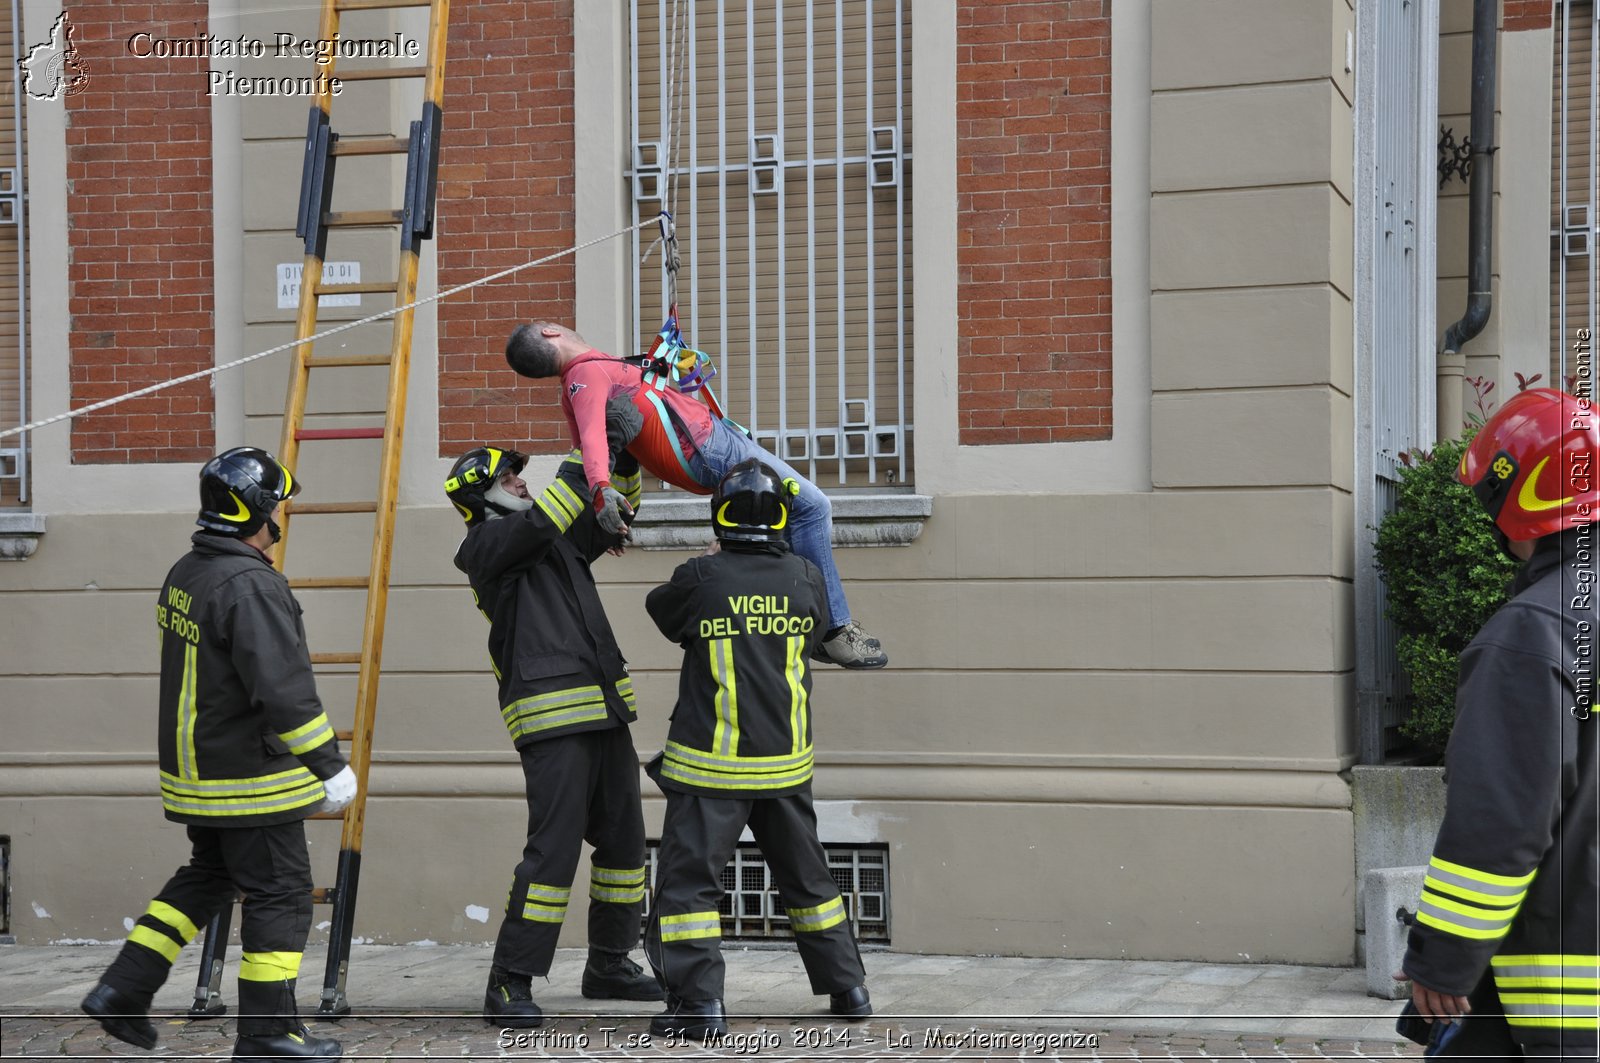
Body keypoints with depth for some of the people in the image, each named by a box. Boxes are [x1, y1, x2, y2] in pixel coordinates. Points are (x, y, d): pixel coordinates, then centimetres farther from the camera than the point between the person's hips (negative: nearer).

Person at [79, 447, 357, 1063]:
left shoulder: (186, 574, 9)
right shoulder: (249, 585, -22)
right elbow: (283, 688, -25)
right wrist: (330, 767, -17)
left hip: (197, 769, 10)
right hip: (251, 777, -9)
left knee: (208, 876, 23)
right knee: (280, 893, 0)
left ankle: (123, 991, 21)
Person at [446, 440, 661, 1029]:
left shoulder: (560, 537, 20)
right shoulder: (485, 545, -2)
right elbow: (542, 520, -18)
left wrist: (627, 457, 11)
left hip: (605, 712, 8)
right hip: (552, 718, -8)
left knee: (623, 842, 13)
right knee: (554, 848, -14)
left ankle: (609, 966, 27)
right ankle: (509, 984, -8)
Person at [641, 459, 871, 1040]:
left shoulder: (700, 579, -11)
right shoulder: (807, 578, -1)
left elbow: (660, 608, 10)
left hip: (712, 764, -4)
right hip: (786, 763, 4)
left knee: (689, 878, 1)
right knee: (805, 876, 18)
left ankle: (699, 1002, -7)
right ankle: (847, 987, 25)